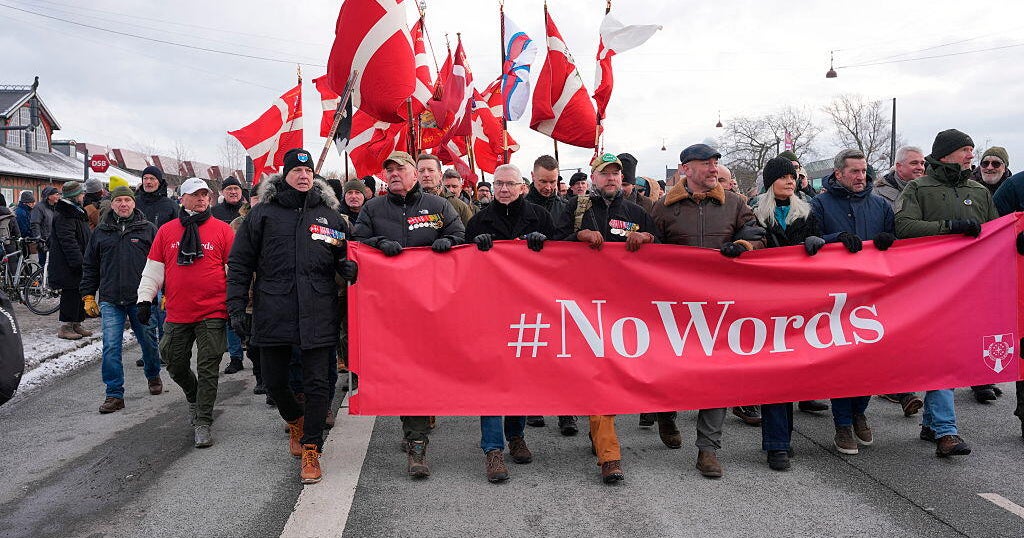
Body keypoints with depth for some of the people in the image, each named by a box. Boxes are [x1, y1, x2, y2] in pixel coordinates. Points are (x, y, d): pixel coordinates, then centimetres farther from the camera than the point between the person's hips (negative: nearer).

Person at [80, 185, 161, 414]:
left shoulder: (148, 229, 3)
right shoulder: (100, 232, 9)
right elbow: (90, 266, 14)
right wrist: (88, 296, 9)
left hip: (141, 299, -1)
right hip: (110, 301, 1)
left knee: (148, 341, 11)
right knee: (111, 347, -4)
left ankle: (153, 376, 37)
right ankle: (115, 395, 3)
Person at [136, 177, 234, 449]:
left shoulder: (222, 230, 0)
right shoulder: (166, 231, 7)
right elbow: (153, 269, 11)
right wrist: (145, 299, 4)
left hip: (212, 313, -3)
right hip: (177, 314, 3)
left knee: (207, 368, -1)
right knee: (175, 363, 13)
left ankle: (203, 422, 8)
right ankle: (194, 396, 41)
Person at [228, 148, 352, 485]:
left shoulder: (330, 216, 10)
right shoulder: (263, 214, 7)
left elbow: (346, 261, 19)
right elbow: (239, 264, 7)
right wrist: (236, 307, -1)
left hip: (318, 315, 0)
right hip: (272, 314, 1)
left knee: (318, 384, -2)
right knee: (274, 381, 10)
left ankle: (311, 450, 11)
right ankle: (295, 422, 40)